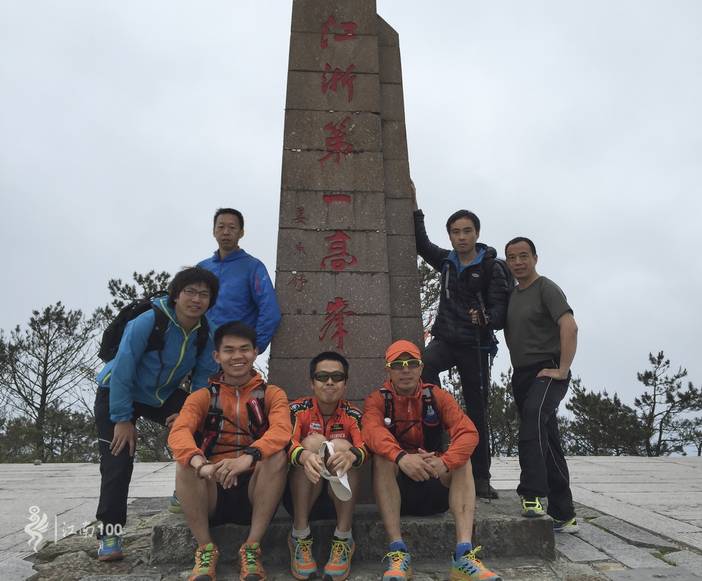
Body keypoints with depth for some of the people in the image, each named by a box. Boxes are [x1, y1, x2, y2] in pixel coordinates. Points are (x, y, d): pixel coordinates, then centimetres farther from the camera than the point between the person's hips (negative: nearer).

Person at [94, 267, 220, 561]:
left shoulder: (204, 332, -13)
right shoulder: (148, 321, -30)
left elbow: (203, 376, -7)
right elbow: (122, 371, -26)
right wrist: (122, 419, -22)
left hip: (164, 395, 5)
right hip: (117, 393, -4)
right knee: (118, 459, -11)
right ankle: (110, 533, 7)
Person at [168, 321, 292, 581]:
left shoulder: (272, 394, 4)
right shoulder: (202, 397, 7)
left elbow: (282, 430, -18)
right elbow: (178, 432, -14)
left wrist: (248, 457, -39)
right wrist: (200, 463, -37)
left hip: (254, 488, -1)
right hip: (211, 489, 1)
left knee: (277, 456, -28)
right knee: (185, 462, -25)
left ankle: (252, 548, -15)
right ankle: (205, 549, -11)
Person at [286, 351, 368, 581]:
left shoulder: (353, 415, -1)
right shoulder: (298, 410, -4)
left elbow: (364, 449, -19)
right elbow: (286, 444, -22)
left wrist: (351, 455, -44)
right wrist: (304, 455, -46)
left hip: (340, 496, 1)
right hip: (300, 496, -1)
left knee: (342, 446, -25)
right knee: (313, 442, -25)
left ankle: (343, 540, -21)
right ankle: (300, 536, -20)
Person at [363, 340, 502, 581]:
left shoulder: (437, 396, 0)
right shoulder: (378, 399, -4)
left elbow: (468, 432, -15)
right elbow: (372, 431, -26)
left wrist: (444, 463, -34)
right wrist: (402, 458, -45)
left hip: (435, 485, 2)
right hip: (395, 491, -1)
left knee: (461, 460, -22)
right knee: (382, 457, -28)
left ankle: (464, 556, -30)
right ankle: (398, 553, -31)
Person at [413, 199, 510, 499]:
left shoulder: (491, 268, -4)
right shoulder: (446, 261, 11)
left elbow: (500, 308, -13)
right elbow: (421, 243, 22)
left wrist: (488, 319, -35)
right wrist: (415, 209, 16)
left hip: (475, 345, -3)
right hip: (445, 338, 3)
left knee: (477, 412, 3)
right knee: (424, 364, -33)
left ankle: (481, 478, 13)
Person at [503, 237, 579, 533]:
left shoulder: (546, 288, -6)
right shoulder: (511, 294, 15)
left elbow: (569, 327, -19)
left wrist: (562, 370, -21)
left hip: (547, 371, -7)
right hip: (521, 375, 7)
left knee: (532, 415, -34)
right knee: (548, 443, 10)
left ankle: (532, 494, -33)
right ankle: (563, 516, 18)